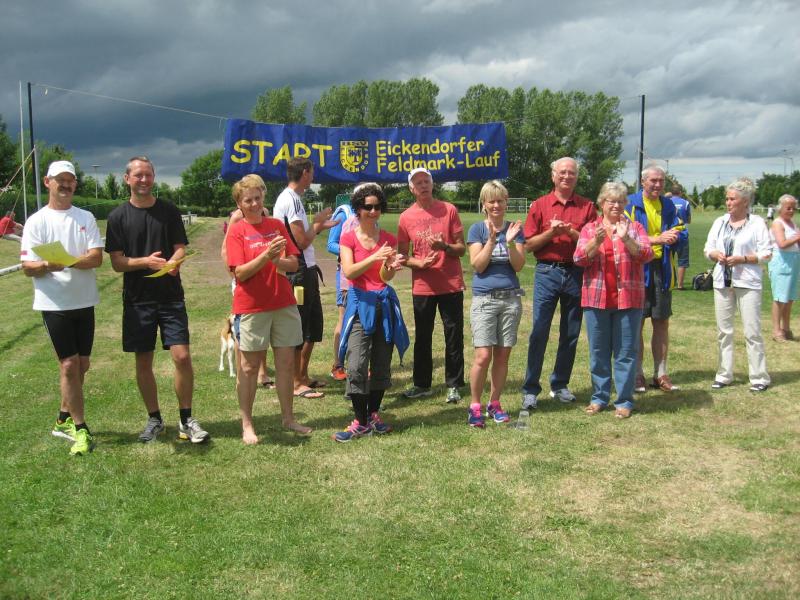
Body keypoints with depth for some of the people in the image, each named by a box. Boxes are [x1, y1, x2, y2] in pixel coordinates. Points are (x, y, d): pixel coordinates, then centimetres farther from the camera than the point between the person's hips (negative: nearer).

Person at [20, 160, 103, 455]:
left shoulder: (86, 218, 6)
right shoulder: (36, 221, -2)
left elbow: (96, 257, -6)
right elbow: (27, 267, -6)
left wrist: (67, 261, -23)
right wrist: (47, 265, -28)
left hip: (84, 301, 4)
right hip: (54, 303, -4)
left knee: (82, 365, 11)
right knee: (69, 365, -5)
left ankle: (64, 420, 28)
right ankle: (80, 429, 4)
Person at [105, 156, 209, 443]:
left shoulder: (169, 211, 5)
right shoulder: (118, 217, 2)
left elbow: (180, 248, 2)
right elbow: (117, 262, -2)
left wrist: (172, 262, -21)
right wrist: (145, 262, -21)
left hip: (171, 296, 0)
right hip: (137, 298, 0)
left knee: (182, 357, -8)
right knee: (143, 361, 7)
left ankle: (186, 419, 7)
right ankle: (154, 419, 23)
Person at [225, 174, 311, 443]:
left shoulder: (277, 225, 7)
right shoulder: (237, 231, -4)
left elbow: (294, 264, 3)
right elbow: (240, 273, -13)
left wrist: (278, 260, -18)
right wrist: (266, 254, -25)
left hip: (284, 304, 4)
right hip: (251, 307, -4)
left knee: (286, 362, 8)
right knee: (249, 366, 4)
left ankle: (288, 418, 21)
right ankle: (247, 425, 13)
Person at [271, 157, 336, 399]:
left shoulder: (291, 198, 15)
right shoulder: (291, 200, -16)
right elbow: (302, 241, -19)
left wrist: (320, 226, 16)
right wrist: (317, 223, -5)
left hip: (306, 271, 10)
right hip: (298, 273, -10)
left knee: (313, 327, 18)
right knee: (299, 329, -2)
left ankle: (303, 377, 28)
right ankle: (297, 383, 7)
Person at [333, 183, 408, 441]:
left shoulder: (388, 239, 7)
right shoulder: (348, 238, 0)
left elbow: (386, 277, -4)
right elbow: (348, 271, -15)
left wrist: (390, 266, -26)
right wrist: (374, 257, -28)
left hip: (384, 303, 3)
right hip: (360, 303, -3)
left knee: (382, 365, 7)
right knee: (357, 366, -11)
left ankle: (373, 415, 21)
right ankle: (360, 422, -2)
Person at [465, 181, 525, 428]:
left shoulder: (515, 228, 6)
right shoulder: (477, 229, 1)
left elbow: (519, 265, -2)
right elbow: (478, 265, -8)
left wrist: (510, 242, -16)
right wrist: (491, 240, -18)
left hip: (511, 298, 3)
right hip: (484, 298, -2)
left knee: (503, 354, 6)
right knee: (483, 355, -9)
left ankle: (494, 403, 19)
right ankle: (475, 405, 6)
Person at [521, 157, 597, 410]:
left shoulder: (587, 207, 7)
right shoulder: (539, 205, 4)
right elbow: (528, 245, 1)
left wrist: (571, 232, -13)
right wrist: (551, 232, -13)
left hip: (576, 273, 2)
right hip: (547, 272, -2)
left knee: (570, 334, 8)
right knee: (539, 332, -5)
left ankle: (560, 385, 21)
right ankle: (530, 389, 1)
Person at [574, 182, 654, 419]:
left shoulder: (634, 228, 8)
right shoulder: (589, 229, 10)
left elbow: (646, 255, -5)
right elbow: (579, 258, -2)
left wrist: (626, 239, -20)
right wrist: (596, 241, -18)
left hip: (628, 299, -1)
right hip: (596, 298, 1)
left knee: (626, 352, 1)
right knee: (598, 351, 7)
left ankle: (624, 401, 8)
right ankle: (599, 397, 18)